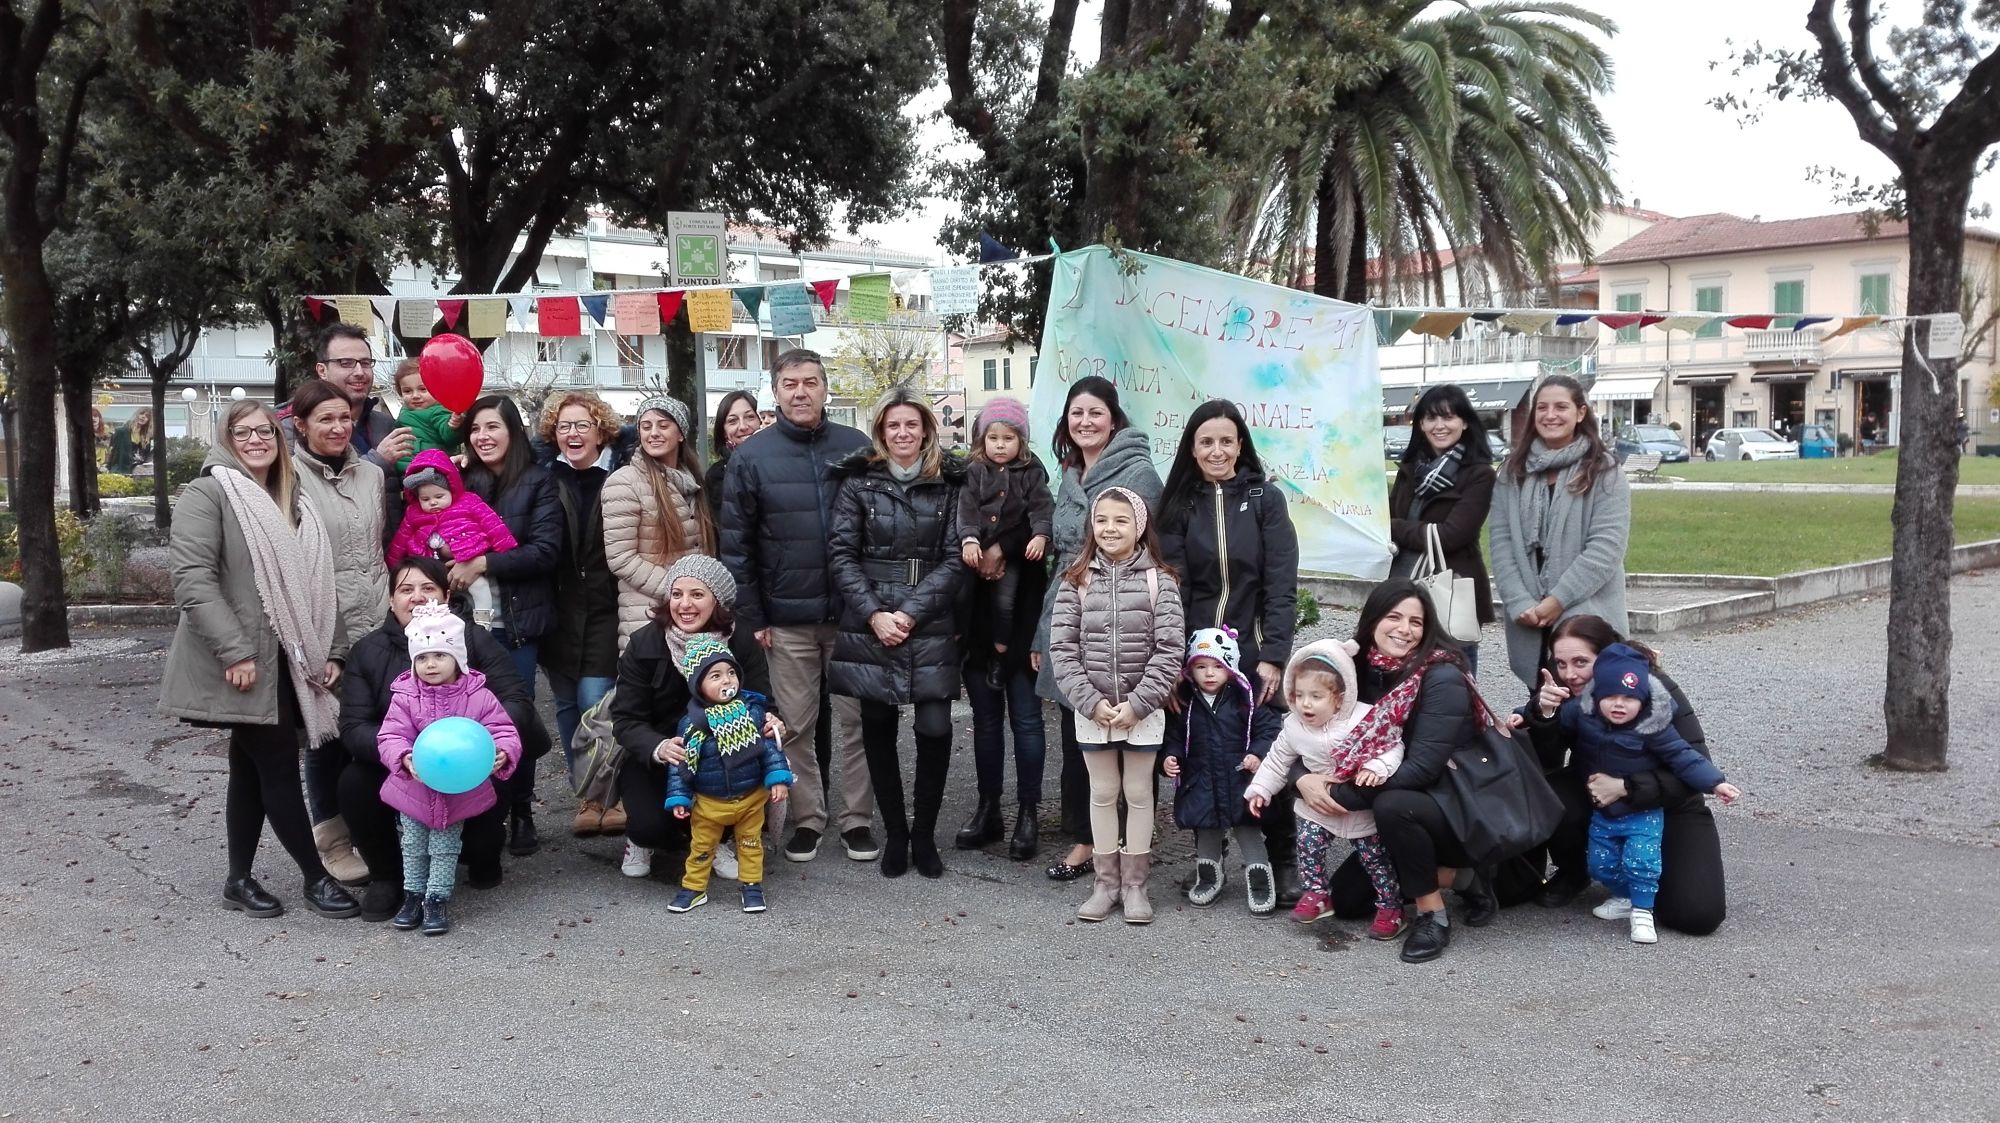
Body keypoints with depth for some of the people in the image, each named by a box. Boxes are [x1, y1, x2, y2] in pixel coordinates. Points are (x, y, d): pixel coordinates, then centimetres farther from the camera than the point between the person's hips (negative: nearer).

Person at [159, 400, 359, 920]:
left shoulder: (293, 505, 16)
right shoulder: (207, 494, -7)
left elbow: (315, 585, 18)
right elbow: (192, 580, -17)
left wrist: (333, 650, 9)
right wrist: (235, 651, -22)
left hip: (283, 662, 7)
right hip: (242, 666, -7)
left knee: (253, 770, 12)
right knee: (280, 768, -4)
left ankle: (239, 881, 21)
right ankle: (316, 878, 5)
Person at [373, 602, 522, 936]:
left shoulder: (478, 697, -11)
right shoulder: (404, 697, -9)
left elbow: (504, 730, -11)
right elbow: (390, 736, -13)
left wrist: (503, 754, -32)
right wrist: (405, 758, -32)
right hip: (415, 790, 1)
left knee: (445, 848, 9)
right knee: (413, 847, 15)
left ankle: (437, 900, 19)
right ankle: (413, 895, 31)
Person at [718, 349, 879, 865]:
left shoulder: (857, 446, 2)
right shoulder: (752, 455, 0)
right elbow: (735, 542, 1)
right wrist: (752, 616, -3)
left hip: (851, 611, 0)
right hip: (787, 618, 0)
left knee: (857, 720, 6)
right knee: (797, 725, 8)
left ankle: (858, 818, 18)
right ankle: (806, 819, 21)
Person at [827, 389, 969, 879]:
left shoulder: (949, 484, 4)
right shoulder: (858, 481, 4)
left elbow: (954, 559, 0)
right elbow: (841, 554, 0)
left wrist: (909, 612, -10)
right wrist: (875, 614, -11)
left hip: (931, 627, 0)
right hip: (869, 627, 1)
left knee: (935, 729, -8)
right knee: (878, 730, 6)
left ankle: (924, 833, 10)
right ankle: (894, 833, 21)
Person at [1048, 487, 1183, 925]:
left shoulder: (1159, 581, -5)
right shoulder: (1076, 580, 0)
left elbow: (1169, 650, -10)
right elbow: (1062, 647, -4)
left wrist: (1136, 704, -16)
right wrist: (1092, 702, -13)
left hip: (1143, 710, -2)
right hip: (1092, 709, 2)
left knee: (1138, 793, 8)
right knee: (1103, 793, 11)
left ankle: (1134, 884, 20)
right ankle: (1106, 882, 22)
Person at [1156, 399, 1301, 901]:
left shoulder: (1265, 499, 0)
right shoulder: (1178, 504, 5)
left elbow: (1281, 585, -5)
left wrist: (1272, 656, -13)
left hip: (1255, 651, -2)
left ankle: (1284, 862, 11)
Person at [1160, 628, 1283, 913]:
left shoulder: (1245, 699, -8)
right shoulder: (1184, 703, -1)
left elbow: (1268, 727, -5)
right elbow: (1174, 736, 7)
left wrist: (1258, 753, -17)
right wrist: (1171, 758, -10)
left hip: (1240, 780, -2)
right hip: (1201, 785, 2)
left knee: (1248, 830, 3)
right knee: (1206, 831, 15)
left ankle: (1259, 879, 16)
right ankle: (1208, 876, 33)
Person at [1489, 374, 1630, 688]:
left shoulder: (1603, 470, -3)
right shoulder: (1515, 469, 9)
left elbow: (1606, 546, -11)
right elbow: (1501, 540, 2)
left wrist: (1558, 600, -15)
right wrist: (1520, 603, -10)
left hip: (1587, 616, -4)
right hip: (1529, 619, 4)